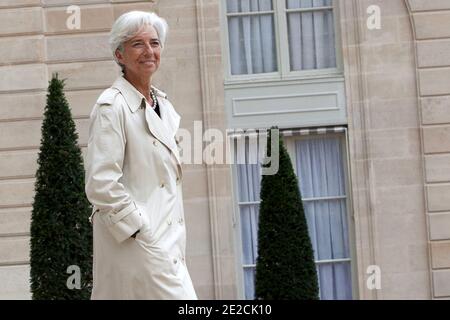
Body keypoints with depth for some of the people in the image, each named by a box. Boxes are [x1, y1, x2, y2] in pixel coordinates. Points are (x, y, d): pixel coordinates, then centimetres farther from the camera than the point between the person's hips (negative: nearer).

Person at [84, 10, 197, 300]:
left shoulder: (163, 103, 15)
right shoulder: (112, 106, -11)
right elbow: (101, 185, -17)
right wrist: (141, 230, -16)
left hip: (167, 242, 8)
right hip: (137, 244, -8)